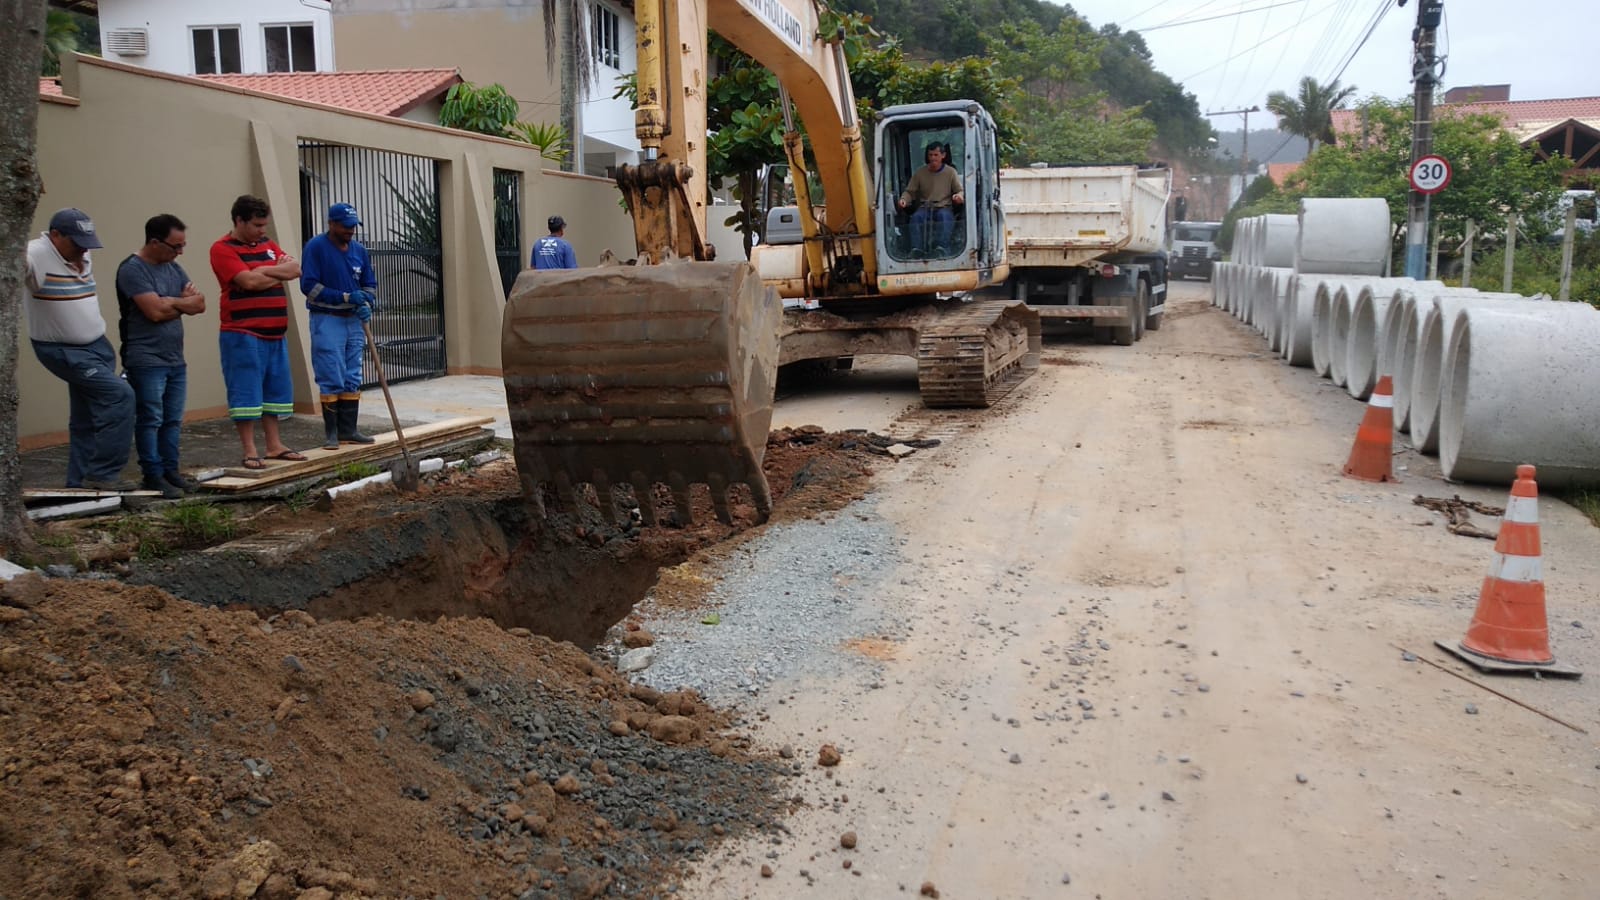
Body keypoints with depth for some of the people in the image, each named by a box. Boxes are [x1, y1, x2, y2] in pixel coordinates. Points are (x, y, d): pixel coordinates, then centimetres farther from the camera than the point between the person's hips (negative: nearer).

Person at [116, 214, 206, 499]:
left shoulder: (173, 267, 13)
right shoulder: (133, 269, -11)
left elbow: (199, 304, 5)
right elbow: (155, 311, -19)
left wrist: (172, 302, -13)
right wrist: (184, 303, -2)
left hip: (175, 359, 7)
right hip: (146, 361, -7)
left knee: (173, 421, 10)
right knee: (150, 420, -3)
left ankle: (171, 471, 17)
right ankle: (153, 476, 2)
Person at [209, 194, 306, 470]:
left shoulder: (268, 245, 15)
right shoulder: (223, 249, -7)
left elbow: (295, 269, 2)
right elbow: (249, 281, -20)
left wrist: (264, 271, -11)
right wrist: (279, 273, -5)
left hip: (274, 334, 8)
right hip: (243, 335, -7)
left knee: (274, 391, 12)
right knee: (246, 393, -4)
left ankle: (274, 446, 20)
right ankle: (249, 452, -1)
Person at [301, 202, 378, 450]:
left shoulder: (359, 250, 9)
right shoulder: (315, 247, -8)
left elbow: (370, 284, 14)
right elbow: (309, 285, -13)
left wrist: (366, 304, -7)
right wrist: (346, 297, -18)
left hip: (354, 321, 6)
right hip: (327, 320, -6)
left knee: (352, 379, 7)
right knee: (331, 379, -5)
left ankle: (348, 430, 13)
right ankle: (331, 432, 3)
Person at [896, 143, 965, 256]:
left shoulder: (951, 172, 10)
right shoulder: (919, 173, 12)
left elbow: (960, 190, 7)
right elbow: (909, 191, 11)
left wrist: (959, 196, -20)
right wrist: (903, 199, -14)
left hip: (944, 207, -1)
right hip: (925, 208, 1)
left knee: (944, 216, -37)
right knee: (916, 217, -33)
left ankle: (942, 248, -50)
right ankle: (917, 250, -43)